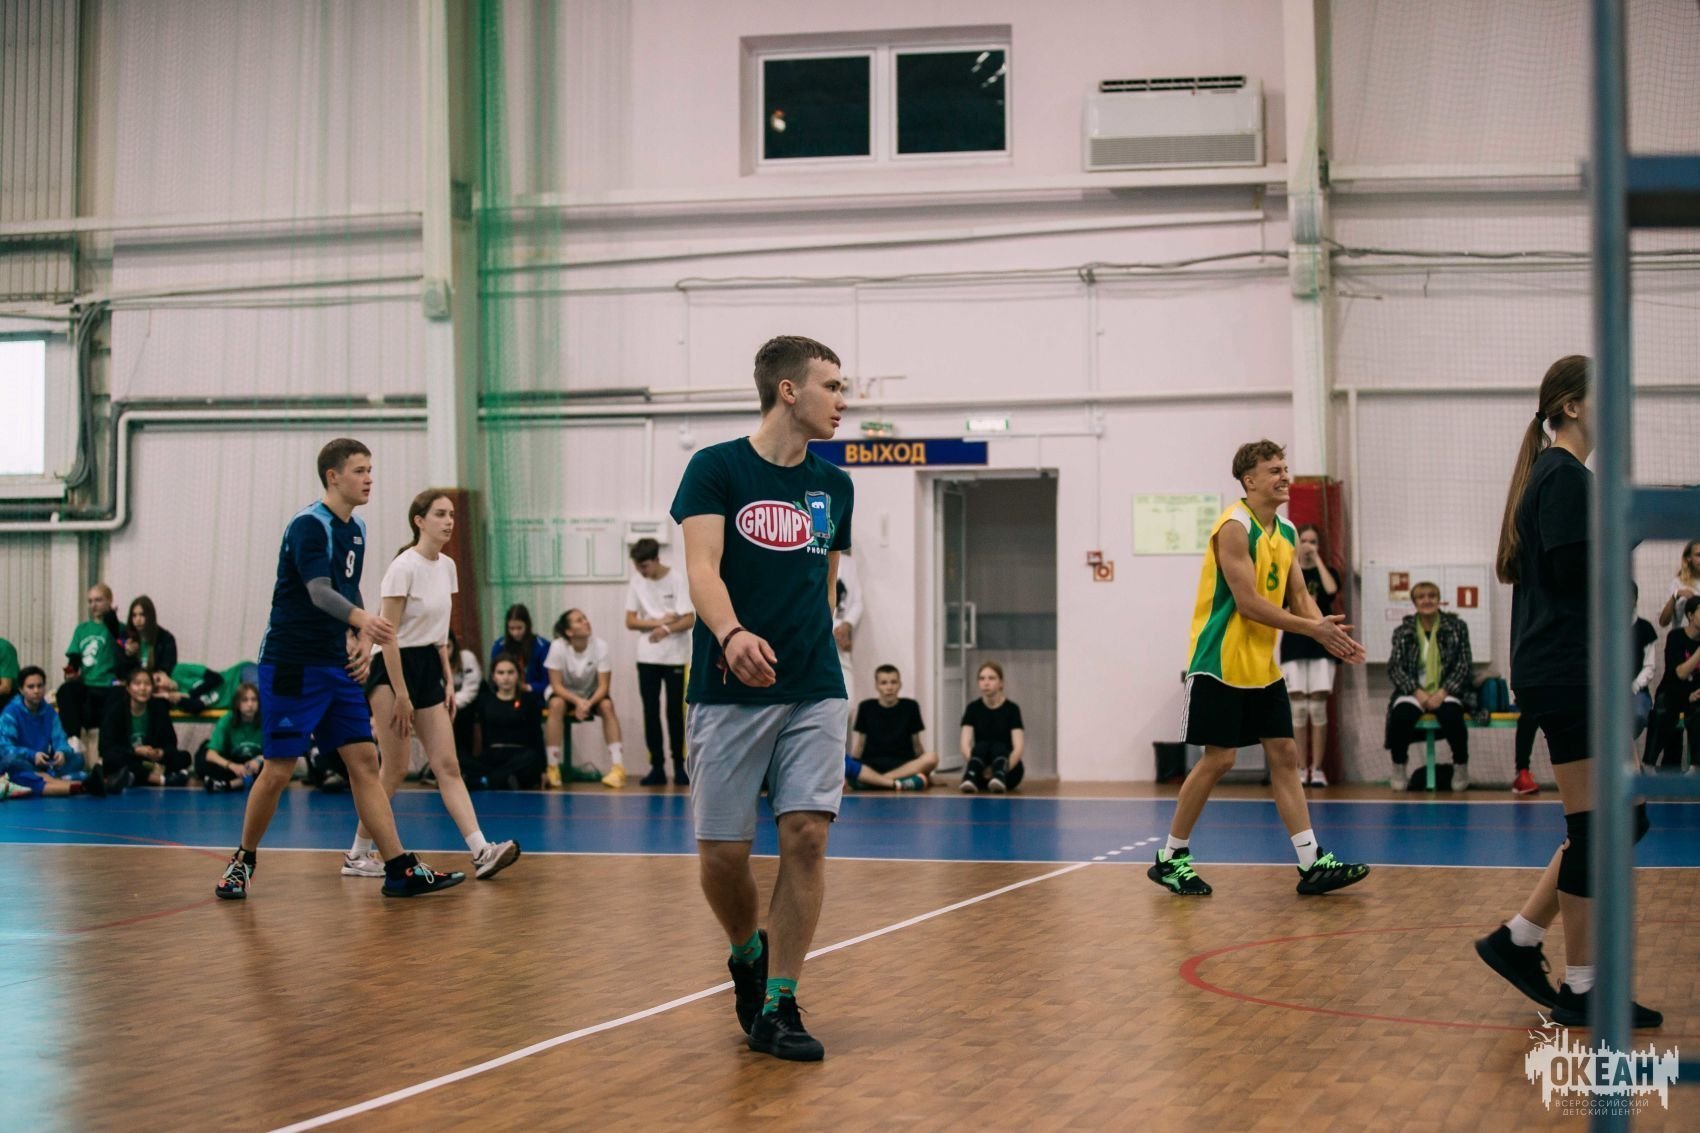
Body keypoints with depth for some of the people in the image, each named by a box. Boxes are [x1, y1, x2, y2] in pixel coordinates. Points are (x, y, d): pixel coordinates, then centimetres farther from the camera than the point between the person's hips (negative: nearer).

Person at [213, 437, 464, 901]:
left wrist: (363, 640, 6)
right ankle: (243, 860, 18)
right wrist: (363, 619, -46)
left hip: (336, 665, 7)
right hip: (290, 664, -7)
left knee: (364, 762, 0)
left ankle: (400, 870, -2)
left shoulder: (356, 529, 11)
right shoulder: (309, 525, -15)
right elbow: (319, 592, -28)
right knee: (279, 770, -3)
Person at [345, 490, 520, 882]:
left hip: (429, 671, 7)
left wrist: (447, 682, 11)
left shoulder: (447, 567, 9)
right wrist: (401, 695, -17)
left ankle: (481, 852, -9)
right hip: (392, 670, -7)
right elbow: (388, 635, -16)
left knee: (448, 765, -1)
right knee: (394, 771, -3)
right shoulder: (404, 567, -14)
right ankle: (358, 855, 10)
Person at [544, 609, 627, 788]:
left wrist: (588, 704, -35)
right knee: (556, 705, -34)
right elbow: (556, 685, -19)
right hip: (565, 693, -1)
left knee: (607, 705, -29)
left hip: (592, 694, 1)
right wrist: (578, 701, -35)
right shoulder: (558, 647, -22)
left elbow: (603, 685, -17)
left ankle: (617, 767, -29)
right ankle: (553, 768, -28)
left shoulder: (600, 646, -19)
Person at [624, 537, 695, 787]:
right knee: (651, 712, 2)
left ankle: (679, 765, 9)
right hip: (647, 658, 3)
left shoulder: (677, 582, -7)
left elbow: (689, 619, -13)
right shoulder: (637, 584, 4)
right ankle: (657, 766, 6)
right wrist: (659, 622, -13)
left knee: (675, 712, 0)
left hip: (675, 658, -3)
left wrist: (667, 629, -30)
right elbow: (630, 621, 1)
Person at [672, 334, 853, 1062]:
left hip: (815, 691, 3)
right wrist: (732, 634, -32)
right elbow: (701, 568, -14)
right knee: (722, 851, -1)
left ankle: (777, 1007, 1)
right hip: (730, 690, -3)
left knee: (806, 836, -8)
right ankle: (747, 955, 31)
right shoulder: (716, 469, -2)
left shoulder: (833, 485, 12)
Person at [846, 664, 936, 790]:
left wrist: (922, 769, 1)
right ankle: (898, 783, -39)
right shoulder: (866, 707, 7)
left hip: (905, 765, 1)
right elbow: (860, 744, 10)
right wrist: (852, 766, -2)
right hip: (871, 766, -1)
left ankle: (870, 780, -32)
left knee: (932, 757, -31)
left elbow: (916, 744, 11)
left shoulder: (910, 707, 7)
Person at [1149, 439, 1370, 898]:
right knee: (1218, 758, -6)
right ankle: (1170, 858, 7)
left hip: (1261, 666, 8)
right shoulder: (1234, 527, -16)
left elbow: (1298, 595, 13)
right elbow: (1248, 603, -21)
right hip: (1219, 663, -8)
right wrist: (1313, 628, -21)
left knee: (1284, 755, 4)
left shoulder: (1285, 532, 11)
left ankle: (1312, 864, 3)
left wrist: (1331, 634, -6)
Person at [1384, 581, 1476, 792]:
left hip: (1446, 692, -1)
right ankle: (1398, 768, -9)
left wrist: (1442, 693, -13)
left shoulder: (1456, 626, 6)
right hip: (1413, 691, 1)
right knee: (1401, 715, -32)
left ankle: (1461, 767, -9)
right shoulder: (1403, 631, 9)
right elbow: (1394, 667, 1)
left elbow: (1463, 665, 1)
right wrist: (1417, 692, -14)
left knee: (1451, 715, -34)